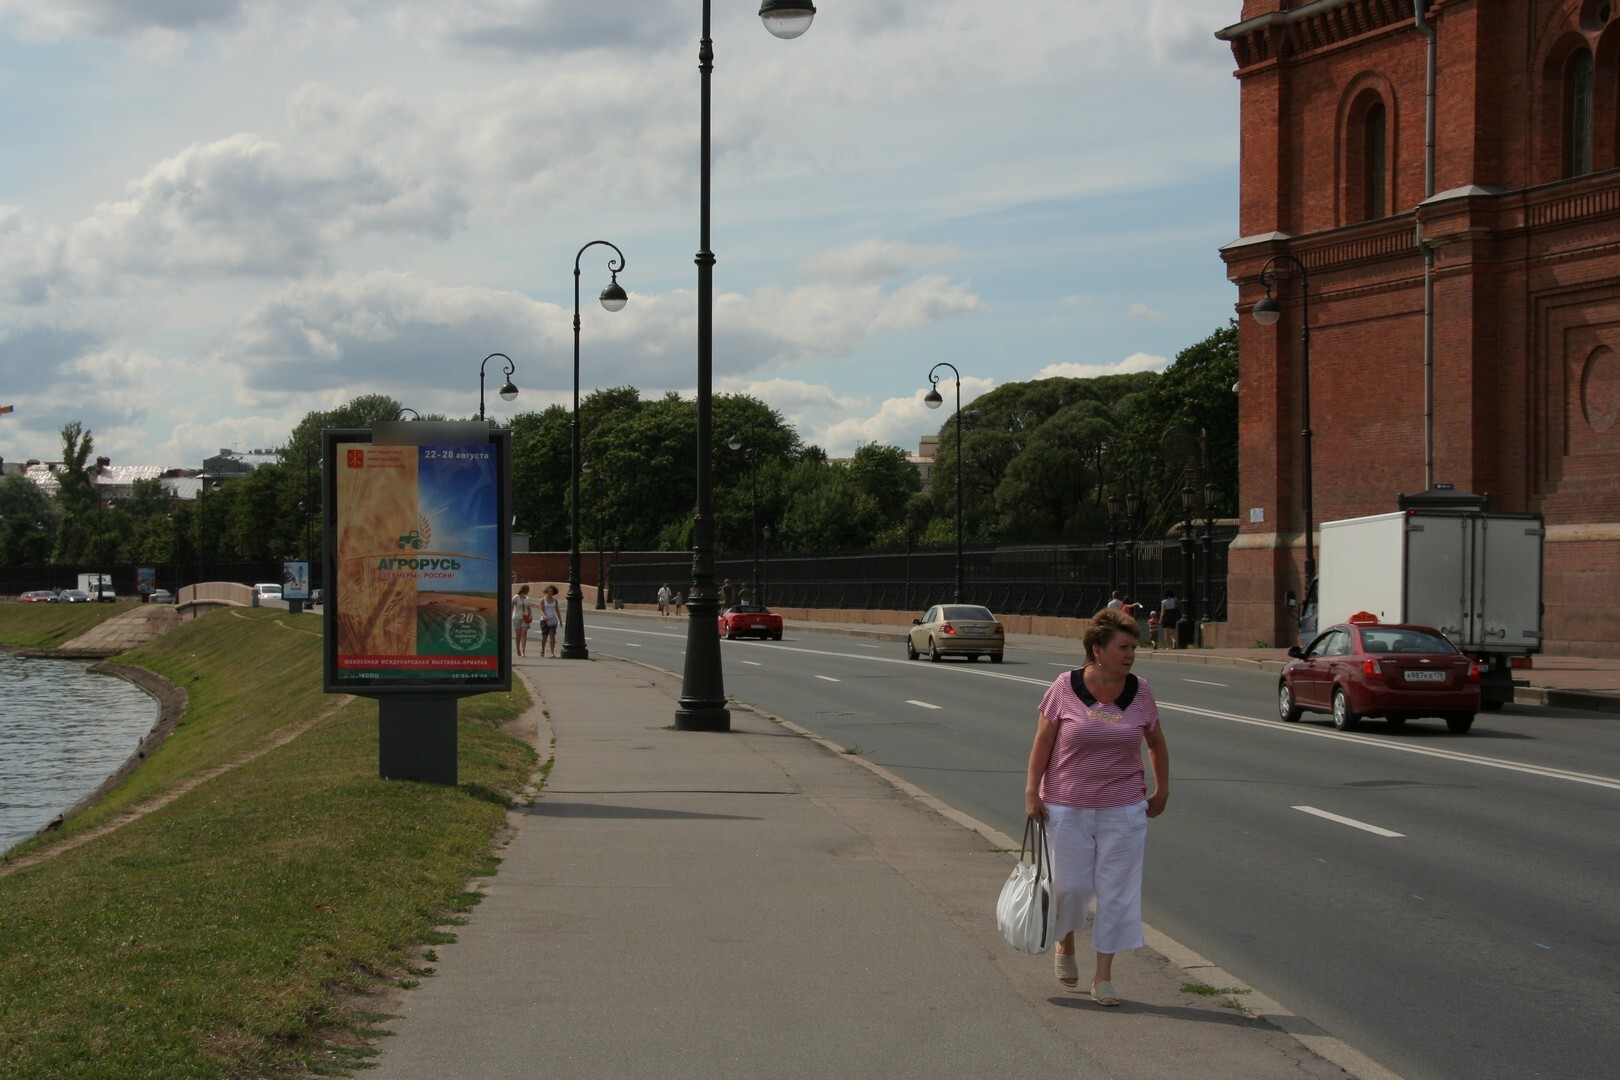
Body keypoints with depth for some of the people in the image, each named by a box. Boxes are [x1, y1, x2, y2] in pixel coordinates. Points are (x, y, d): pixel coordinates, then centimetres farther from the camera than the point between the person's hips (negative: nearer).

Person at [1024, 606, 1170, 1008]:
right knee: (1071, 885, 3)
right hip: (1068, 808, -2)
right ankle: (1065, 944, 35)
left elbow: (1156, 744, 12)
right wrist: (1032, 792, -4)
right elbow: (1043, 742, -2)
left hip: (1124, 809, 2)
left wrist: (1162, 791, 13)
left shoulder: (1140, 692, -1)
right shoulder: (1065, 688, -9)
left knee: (1116, 891, 1)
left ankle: (1103, 977, 11)